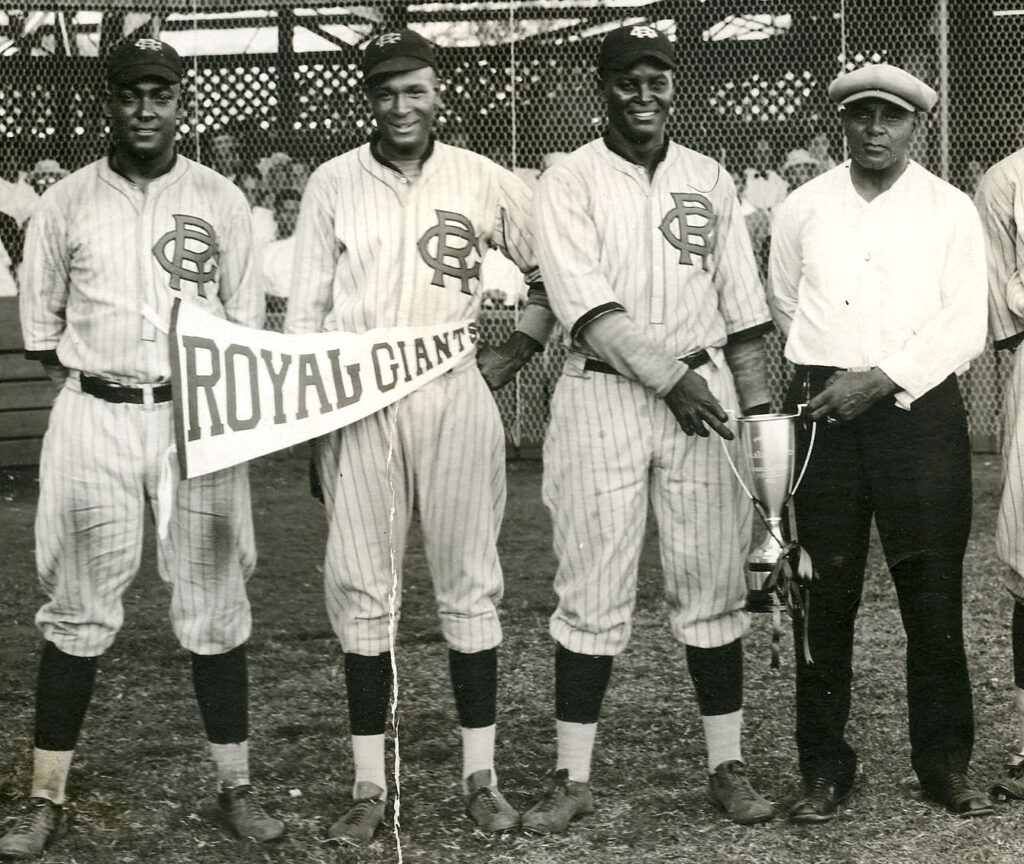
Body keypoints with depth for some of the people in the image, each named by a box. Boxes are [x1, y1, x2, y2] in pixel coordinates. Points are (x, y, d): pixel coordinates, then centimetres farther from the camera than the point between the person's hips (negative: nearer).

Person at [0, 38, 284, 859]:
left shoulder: (221, 200, 5)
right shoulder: (66, 202, 4)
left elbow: (246, 322, 6)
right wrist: (89, 381, 3)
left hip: (199, 416, 0)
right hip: (93, 416, 0)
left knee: (215, 605, 3)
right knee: (77, 609, 1)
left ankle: (236, 786, 12)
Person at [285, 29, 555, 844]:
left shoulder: (485, 182, 3)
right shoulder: (333, 182, 4)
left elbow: (552, 272, 13)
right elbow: (306, 308, 6)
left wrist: (517, 350, 4)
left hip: (455, 397, 0)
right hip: (355, 401, 1)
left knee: (469, 581, 3)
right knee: (359, 586, 2)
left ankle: (481, 775, 11)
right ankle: (369, 784, 9)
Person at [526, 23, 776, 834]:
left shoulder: (711, 180, 12)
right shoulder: (570, 182, 0)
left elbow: (741, 302, 12)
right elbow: (584, 304, -11)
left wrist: (759, 401, 6)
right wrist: (669, 376, -17)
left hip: (704, 389, 3)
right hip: (601, 396, -3)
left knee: (714, 583, 4)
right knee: (592, 591, -2)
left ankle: (727, 764, 12)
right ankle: (573, 776, 5)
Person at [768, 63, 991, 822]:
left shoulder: (950, 211, 4)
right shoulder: (803, 209, 10)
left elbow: (965, 326, -5)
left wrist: (881, 378, -14)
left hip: (919, 410, -1)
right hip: (824, 411, 2)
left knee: (933, 593, 0)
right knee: (825, 594, 2)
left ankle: (947, 766, 9)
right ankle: (824, 769, 8)